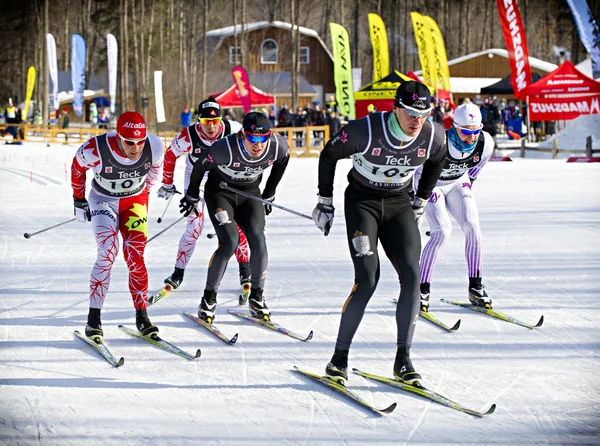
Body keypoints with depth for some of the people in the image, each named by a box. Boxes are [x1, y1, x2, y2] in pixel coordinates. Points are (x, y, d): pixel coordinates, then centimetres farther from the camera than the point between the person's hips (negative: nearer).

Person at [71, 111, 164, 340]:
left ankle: (142, 317, 3)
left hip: (135, 200, 2)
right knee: (107, 253, -19)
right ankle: (94, 319, -13)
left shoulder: (154, 146, -24)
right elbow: (77, 167, -7)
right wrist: (79, 199, 5)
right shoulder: (96, 149, -32)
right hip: (103, 199, -2)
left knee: (135, 257, -9)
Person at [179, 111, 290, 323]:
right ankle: (209, 297, -5)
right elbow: (201, 165, -14)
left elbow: (282, 161, 4)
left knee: (258, 241, -14)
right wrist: (192, 195, 1)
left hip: (250, 193, 4)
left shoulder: (278, 146, -22)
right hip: (220, 192, -4)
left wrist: (268, 195, 11)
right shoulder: (225, 148, -33)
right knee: (230, 241, -20)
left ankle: (256, 297, 4)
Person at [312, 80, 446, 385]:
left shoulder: (433, 135, -13)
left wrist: (420, 201, 17)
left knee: (412, 276, -13)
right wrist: (325, 201, 2)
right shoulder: (365, 130, -24)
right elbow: (329, 155, -5)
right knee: (367, 280, -18)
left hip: (398, 204, 4)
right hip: (362, 201, -4)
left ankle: (403, 360, -4)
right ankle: (339, 357, -6)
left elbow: (436, 162, 13)